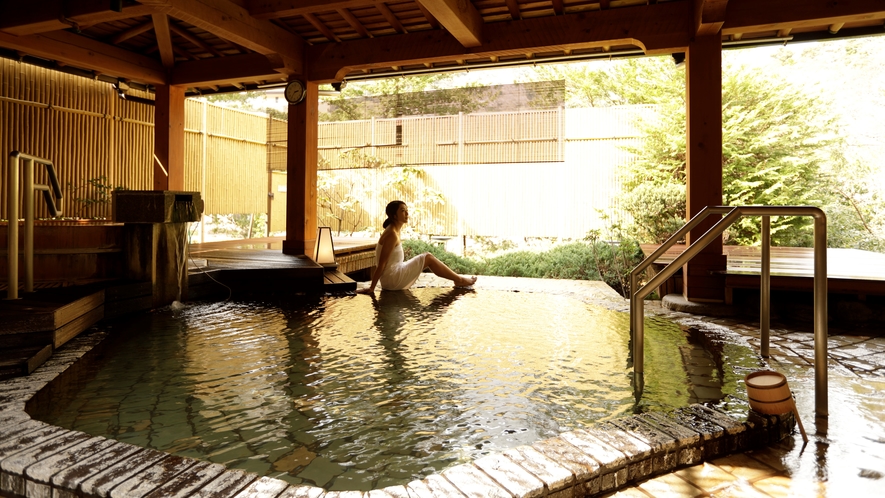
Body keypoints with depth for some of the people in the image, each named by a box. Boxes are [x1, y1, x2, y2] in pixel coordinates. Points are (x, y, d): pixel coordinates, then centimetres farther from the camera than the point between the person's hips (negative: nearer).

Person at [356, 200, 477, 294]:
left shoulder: (392, 231, 11)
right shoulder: (392, 234, -19)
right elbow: (381, 263, -19)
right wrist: (371, 288, -17)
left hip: (391, 280, 10)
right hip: (392, 279, -10)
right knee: (428, 258, -7)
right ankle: (459, 280, 2)